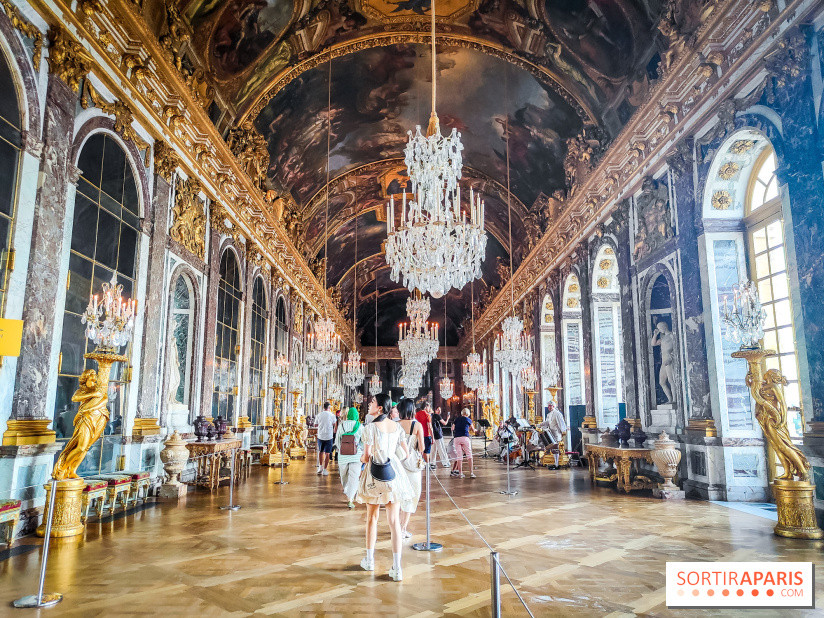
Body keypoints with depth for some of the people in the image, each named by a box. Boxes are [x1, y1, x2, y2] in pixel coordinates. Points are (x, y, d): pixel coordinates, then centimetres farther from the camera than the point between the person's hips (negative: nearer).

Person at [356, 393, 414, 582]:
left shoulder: (371, 427, -11)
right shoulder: (397, 426, 2)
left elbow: (366, 457, -10)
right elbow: (406, 453, 8)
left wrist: (361, 458, 13)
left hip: (375, 474, -3)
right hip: (394, 473, 3)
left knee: (372, 517, 16)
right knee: (394, 520, 4)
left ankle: (369, 560, 29)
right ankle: (396, 568, 4)